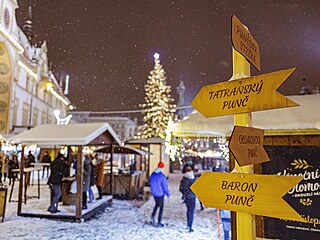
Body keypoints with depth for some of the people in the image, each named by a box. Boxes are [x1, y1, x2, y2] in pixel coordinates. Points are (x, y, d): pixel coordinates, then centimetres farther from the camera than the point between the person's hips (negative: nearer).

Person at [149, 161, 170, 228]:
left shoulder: (152, 175, -5)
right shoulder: (162, 176, -22)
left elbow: (151, 184, 7)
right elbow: (165, 186, -16)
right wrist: (168, 193, -1)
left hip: (154, 193, 5)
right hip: (160, 194, -5)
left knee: (157, 205, 28)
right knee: (161, 207, 10)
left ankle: (152, 216, 12)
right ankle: (159, 223, 15)